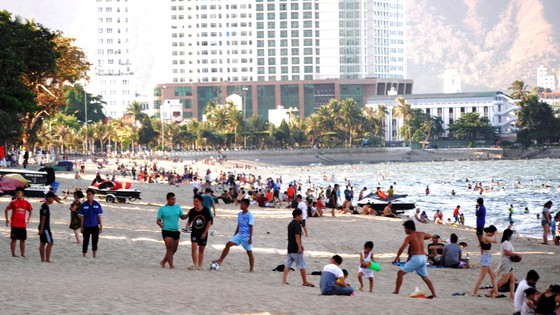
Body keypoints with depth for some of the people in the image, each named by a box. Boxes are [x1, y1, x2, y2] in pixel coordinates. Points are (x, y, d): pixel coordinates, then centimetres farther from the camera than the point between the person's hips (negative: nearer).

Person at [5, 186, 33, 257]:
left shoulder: (26, 203, 4)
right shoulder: (13, 202, -2)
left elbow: (30, 211, 17)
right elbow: (6, 210, 5)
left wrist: (28, 218, 3)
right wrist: (7, 219, -1)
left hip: (23, 224, 3)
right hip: (14, 224, -3)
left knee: (23, 240, 5)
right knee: (14, 239, -1)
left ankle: (23, 254, 10)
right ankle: (13, 254, 3)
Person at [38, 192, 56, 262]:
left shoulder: (44, 206, 16)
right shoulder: (45, 207, -15)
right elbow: (43, 218, -19)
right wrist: (41, 229, -21)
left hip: (43, 228, 10)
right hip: (45, 228, -10)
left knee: (43, 243, 9)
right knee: (50, 243, -10)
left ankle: (43, 259, 10)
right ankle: (47, 259, -13)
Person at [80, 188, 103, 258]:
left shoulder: (97, 205, 0)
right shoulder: (84, 205, -4)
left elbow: (99, 216, 3)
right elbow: (82, 217, -1)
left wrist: (101, 226, 1)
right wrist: (81, 227, -3)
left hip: (95, 226, 1)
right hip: (86, 227, -1)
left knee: (95, 242, 8)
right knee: (85, 242, 3)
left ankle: (94, 257, 18)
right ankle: (84, 257, 12)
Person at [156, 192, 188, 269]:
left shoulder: (178, 207, 12)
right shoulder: (162, 209, 0)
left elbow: (182, 217, 17)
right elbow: (158, 220, 2)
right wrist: (161, 224, -20)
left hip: (176, 231, 5)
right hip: (167, 231, -5)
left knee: (174, 249, 10)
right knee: (170, 249, -10)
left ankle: (163, 262, 26)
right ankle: (171, 265, -7)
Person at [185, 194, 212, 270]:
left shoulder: (206, 210, -7)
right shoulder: (192, 211, -3)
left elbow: (209, 222, -3)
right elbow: (189, 221, 8)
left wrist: (205, 232, -8)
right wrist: (187, 226, -14)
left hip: (203, 233, 0)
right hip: (194, 232, 0)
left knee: (201, 250, 8)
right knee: (194, 247, -18)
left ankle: (199, 266, 17)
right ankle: (195, 265, -19)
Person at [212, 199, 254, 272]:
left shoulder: (250, 215, -12)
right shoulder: (240, 214, 9)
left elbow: (251, 227, -13)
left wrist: (250, 238, -17)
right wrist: (234, 236, 20)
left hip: (247, 236, -6)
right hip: (239, 235, 6)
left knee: (249, 252, 3)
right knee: (228, 244, -8)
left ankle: (251, 269, 10)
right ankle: (220, 261, -8)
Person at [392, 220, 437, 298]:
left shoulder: (409, 237, -8)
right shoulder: (421, 234, 11)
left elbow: (402, 248, -17)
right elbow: (429, 236, 33)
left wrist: (397, 258, -8)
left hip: (416, 258, -7)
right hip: (423, 257, 7)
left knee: (400, 273, -1)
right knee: (425, 277, 17)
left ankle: (396, 292, -5)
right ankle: (434, 294, 11)